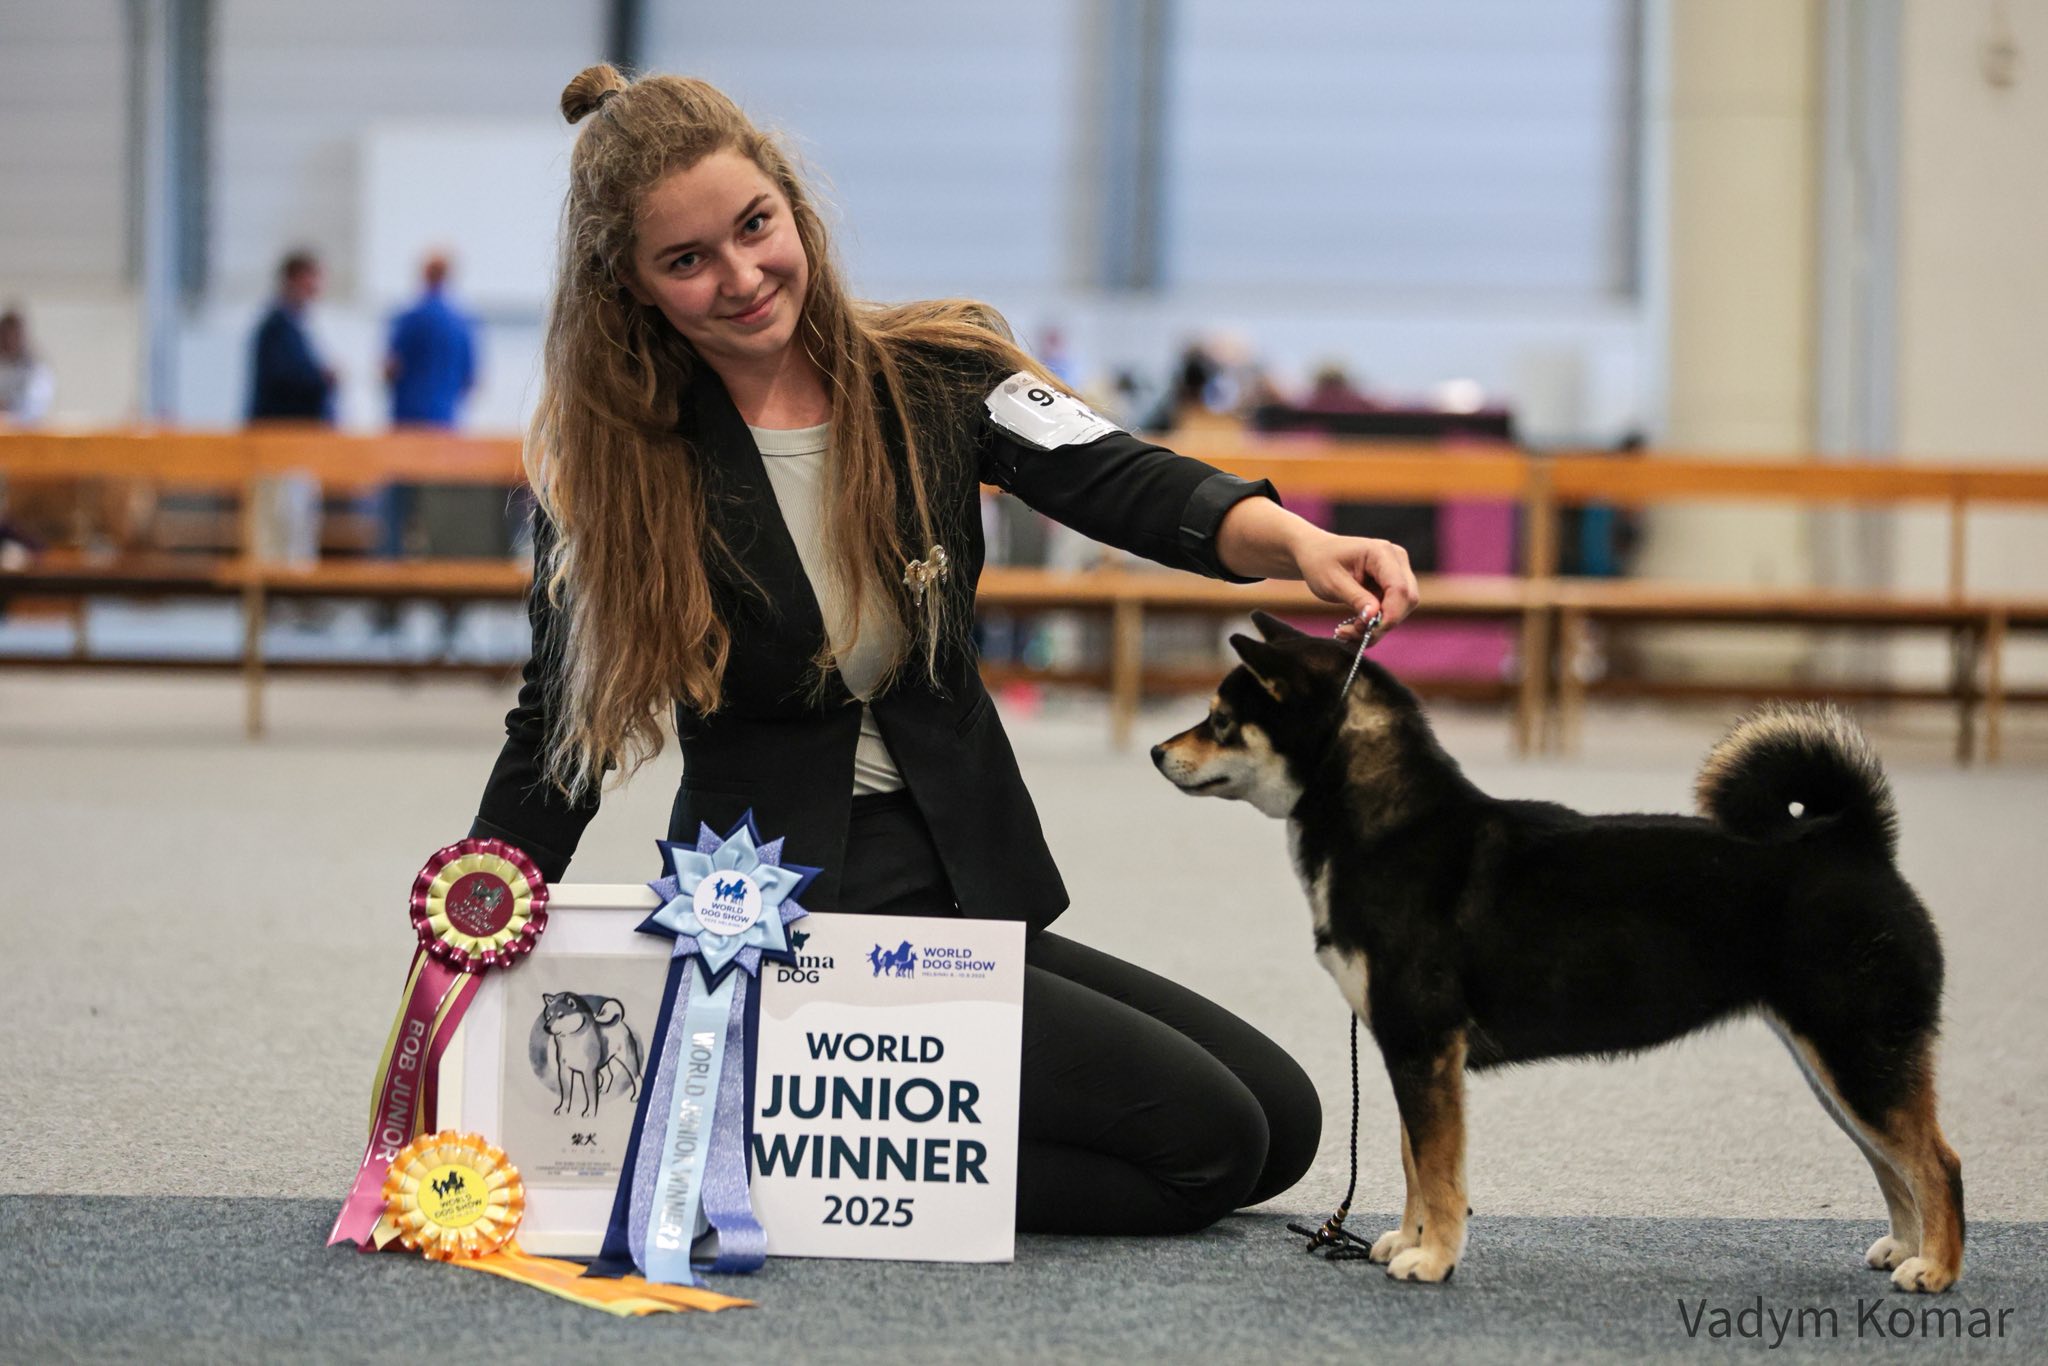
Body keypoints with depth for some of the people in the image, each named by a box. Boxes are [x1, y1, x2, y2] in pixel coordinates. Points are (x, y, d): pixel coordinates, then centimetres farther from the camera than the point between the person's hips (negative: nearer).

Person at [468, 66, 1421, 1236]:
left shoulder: (934, 374, 1)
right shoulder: (610, 470, -6)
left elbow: (1114, 478, -17)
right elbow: (557, 746, 1)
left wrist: (1296, 540, -37)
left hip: (970, 899, 6)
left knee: (1283, 1121, 5)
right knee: (1206, 1136, -15)